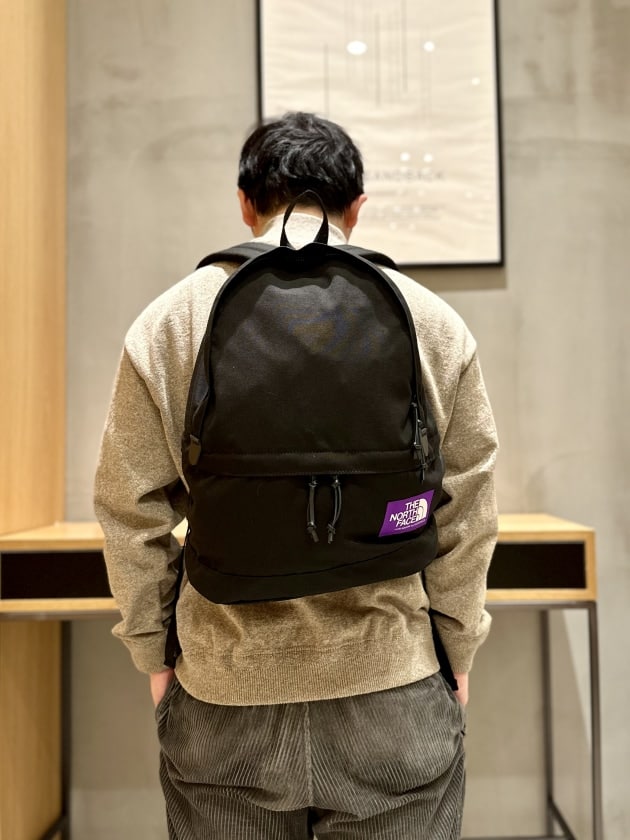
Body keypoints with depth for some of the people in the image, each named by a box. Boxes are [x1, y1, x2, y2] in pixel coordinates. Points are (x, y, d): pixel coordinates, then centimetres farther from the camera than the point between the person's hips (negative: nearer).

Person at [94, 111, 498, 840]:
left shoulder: (168, 323, -3)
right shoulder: (434, 322, -2)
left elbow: (131, 512, -1)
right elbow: (467, 512, 1)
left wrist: (154, 654, 11)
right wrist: (457, 655, 12)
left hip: (223, 701, 1)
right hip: (396, 696, 0)